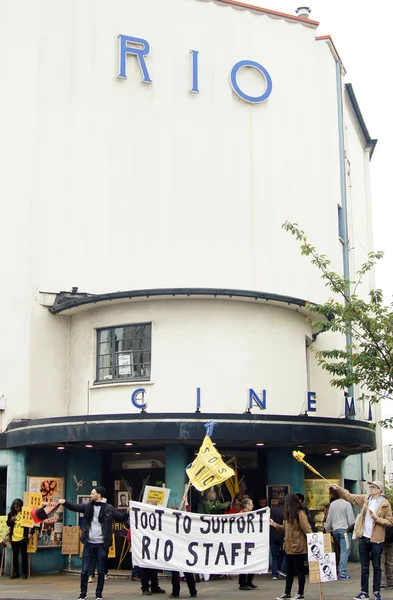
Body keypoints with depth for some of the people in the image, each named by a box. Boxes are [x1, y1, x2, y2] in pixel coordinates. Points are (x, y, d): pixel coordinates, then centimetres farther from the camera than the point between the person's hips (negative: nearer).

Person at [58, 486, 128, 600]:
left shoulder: (109, 508, -3)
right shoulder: (88, 506, 6)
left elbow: (121, 518, 2)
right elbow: (75, 507, 6)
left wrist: (127, 512, -17)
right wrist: (65, 502, -11)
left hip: (101, 544, -3)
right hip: (89, 543, 3)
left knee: (101, 571, 5)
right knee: (84, 570, 4)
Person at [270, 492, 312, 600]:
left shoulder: (300, 513, -14)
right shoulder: (289, 514, 13)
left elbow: (307, 529, -16)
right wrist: (275, 525, 16)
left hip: (298, 546, -9)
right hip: (289, 546, 9)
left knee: (299, 570, 3)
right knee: (289, 571, 14)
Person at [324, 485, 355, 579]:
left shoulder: (332, 504, 9)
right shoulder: (346, 504, -8)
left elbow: (329, 519, 15)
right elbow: (351, 519, -9)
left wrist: (327, 530, 24)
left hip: (335, 530, 6)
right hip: (344, 529, -6)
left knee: (342, 550, 19)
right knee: (345, 551, -5)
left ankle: (340, 569, 16)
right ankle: (342, 572, -11)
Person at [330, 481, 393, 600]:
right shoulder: (365, 498, 6)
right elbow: (349, 496, 4)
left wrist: (377, 519, -19)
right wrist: (339, 489, -10)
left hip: (376, 540, -4)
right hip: (363, 539, 4)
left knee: (376, 567, 7)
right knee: (364, 567, 9)